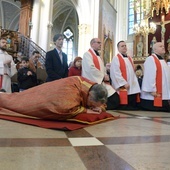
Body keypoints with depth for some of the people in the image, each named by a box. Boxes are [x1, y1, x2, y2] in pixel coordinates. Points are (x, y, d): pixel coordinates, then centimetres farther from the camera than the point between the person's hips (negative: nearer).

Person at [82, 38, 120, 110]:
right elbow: (91, 68, -20)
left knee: (115, 99, -4)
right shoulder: (87, 54, -5)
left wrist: (106, 77, 2)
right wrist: (103, 77, -13)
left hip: (103, 83, 9)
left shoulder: (98, 56, 24)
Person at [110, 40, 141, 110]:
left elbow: (133, 73, 19)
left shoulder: (130, 59, 19)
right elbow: (116, 73, -15)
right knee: (123, 108, -3)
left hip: (133, 88, 8)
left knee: (133, 107, 9)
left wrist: (136, 85, 10)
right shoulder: (116, 59, -5)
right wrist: (124, 83, -19)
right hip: (123, 88, -8)